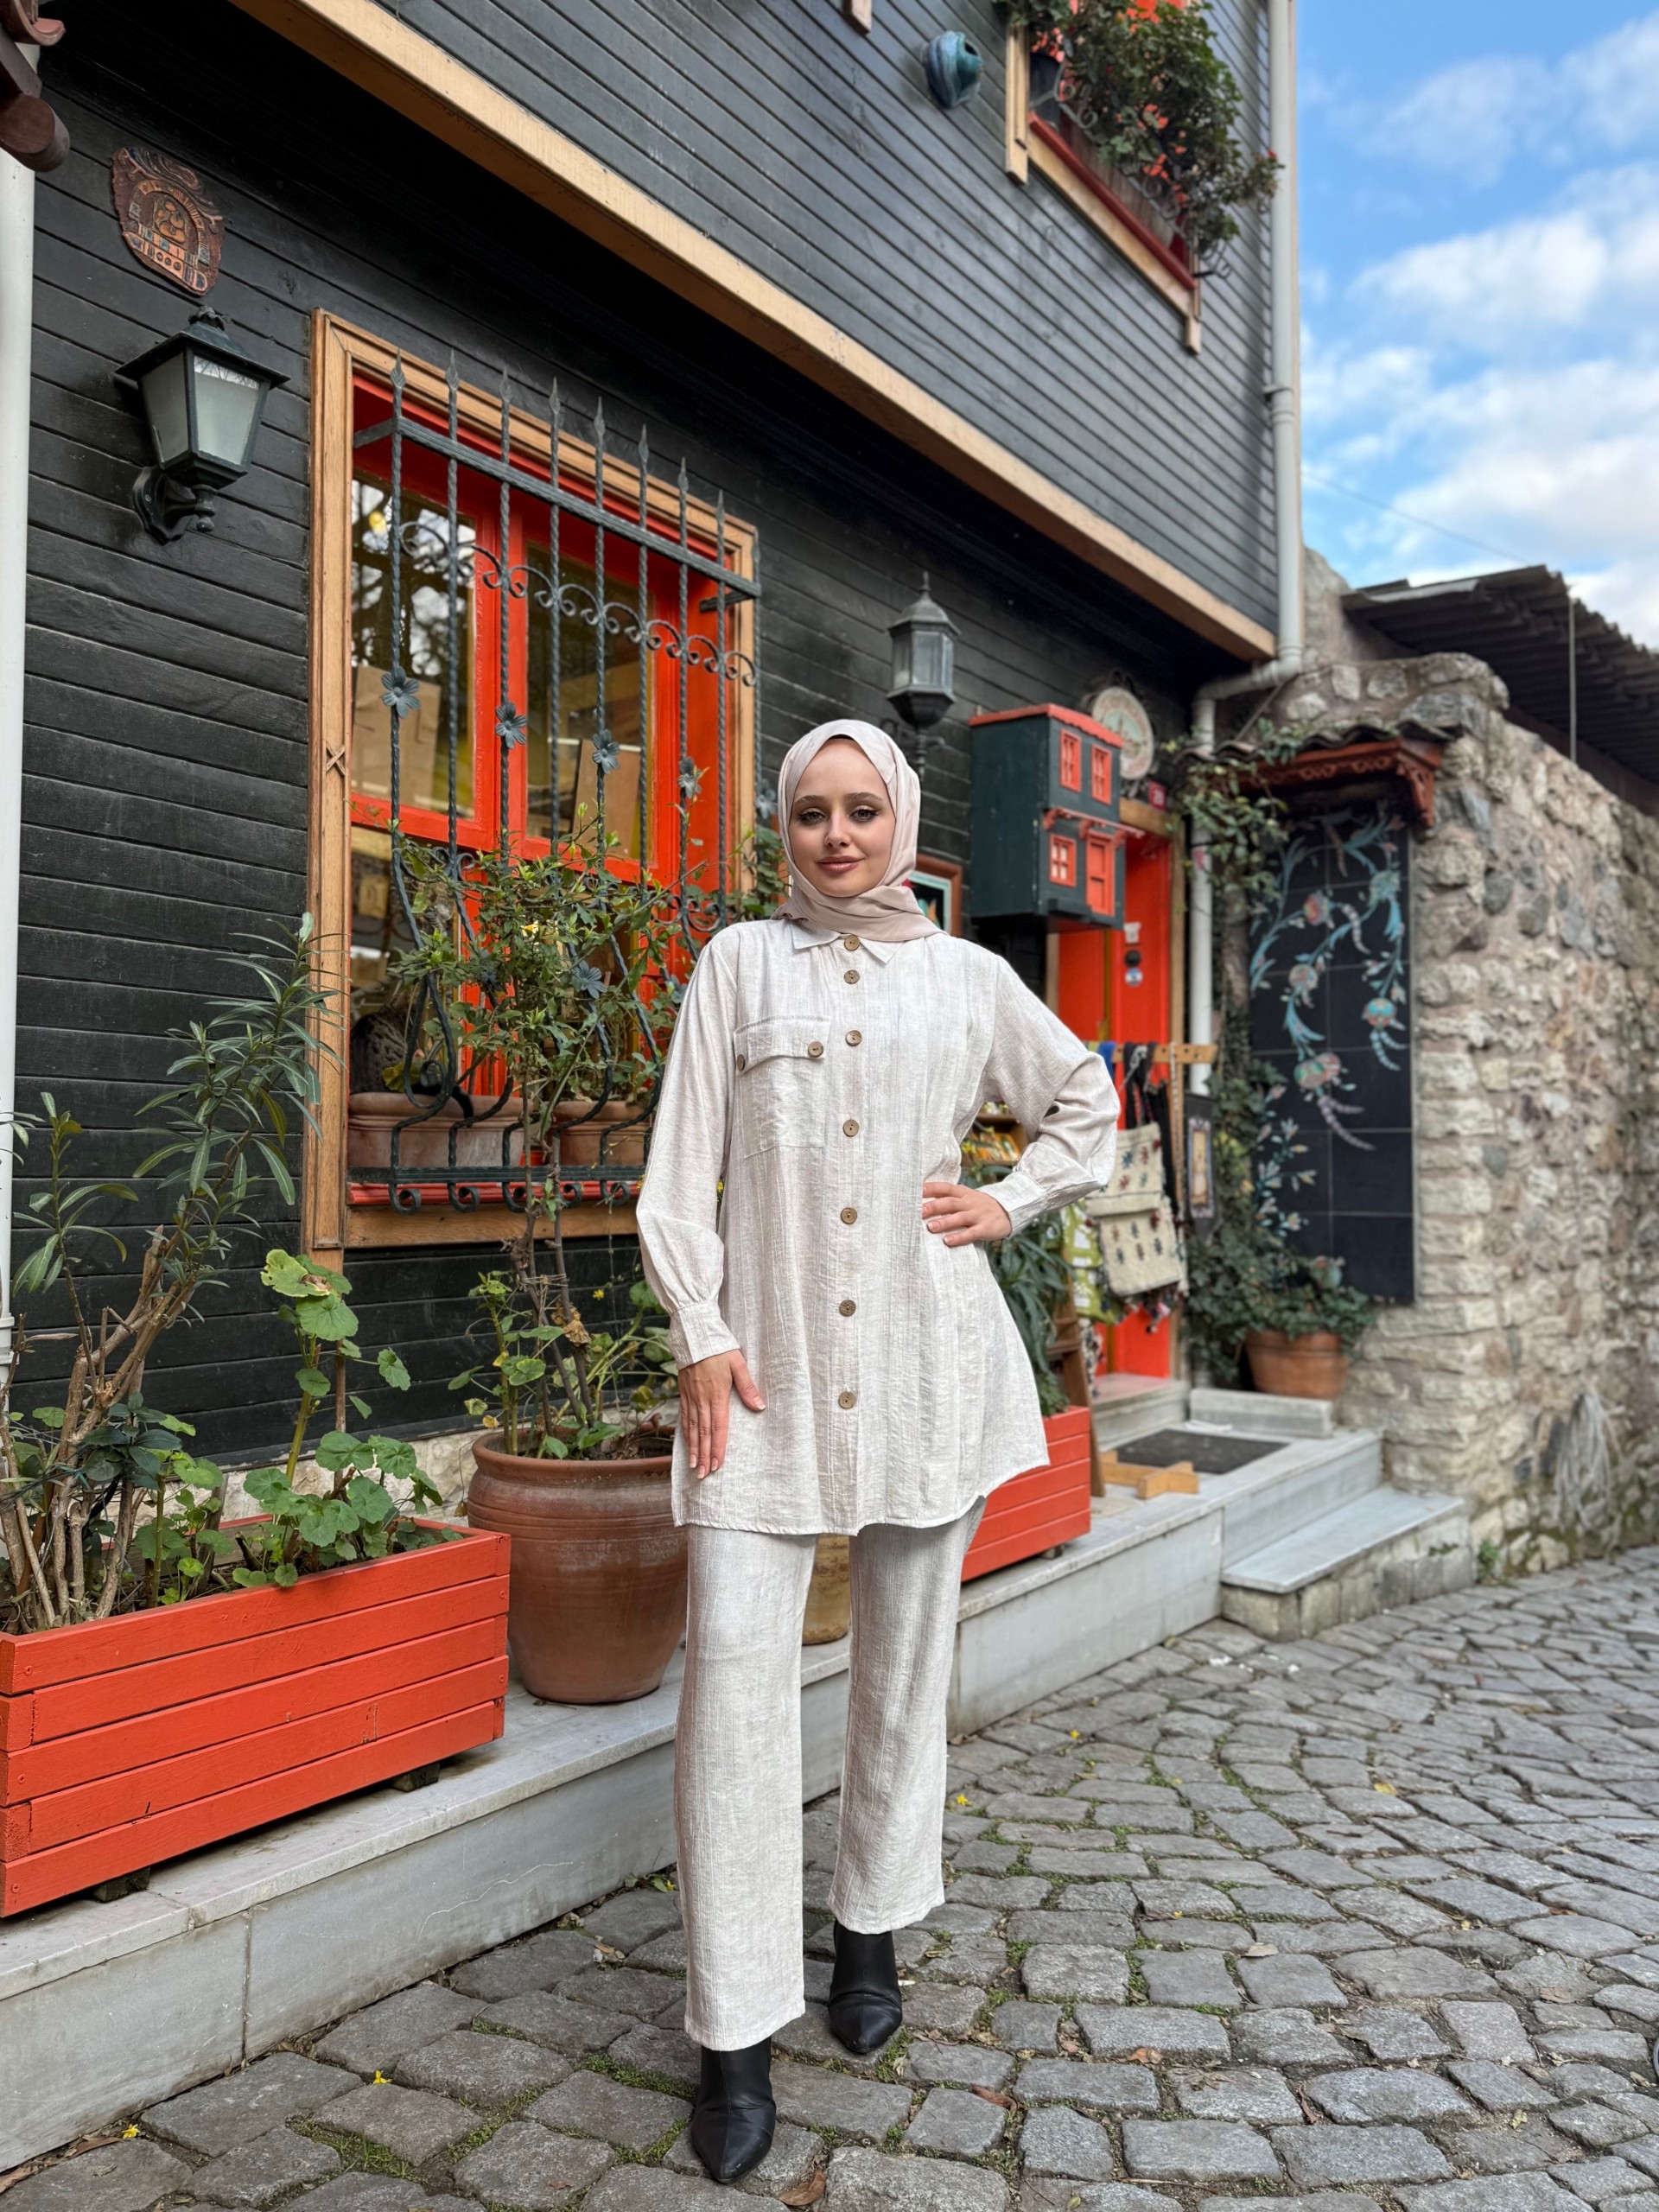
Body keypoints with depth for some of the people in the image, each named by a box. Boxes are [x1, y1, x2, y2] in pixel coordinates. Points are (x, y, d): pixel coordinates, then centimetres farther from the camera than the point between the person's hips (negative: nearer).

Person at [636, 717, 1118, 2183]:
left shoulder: (966, 976, 10)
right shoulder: (741, 963, 7)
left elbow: (1088, 1102, 23)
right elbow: (683, 1166, 3)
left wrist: (1009, 1204, 8)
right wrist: (701, 1331, -5)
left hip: (926, 1348, 2)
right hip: (770, 1353, -1)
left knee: (907, 1653, 12)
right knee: (735, 1659, -7)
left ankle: (873, 1932, 33)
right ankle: (737, 2033, 5)